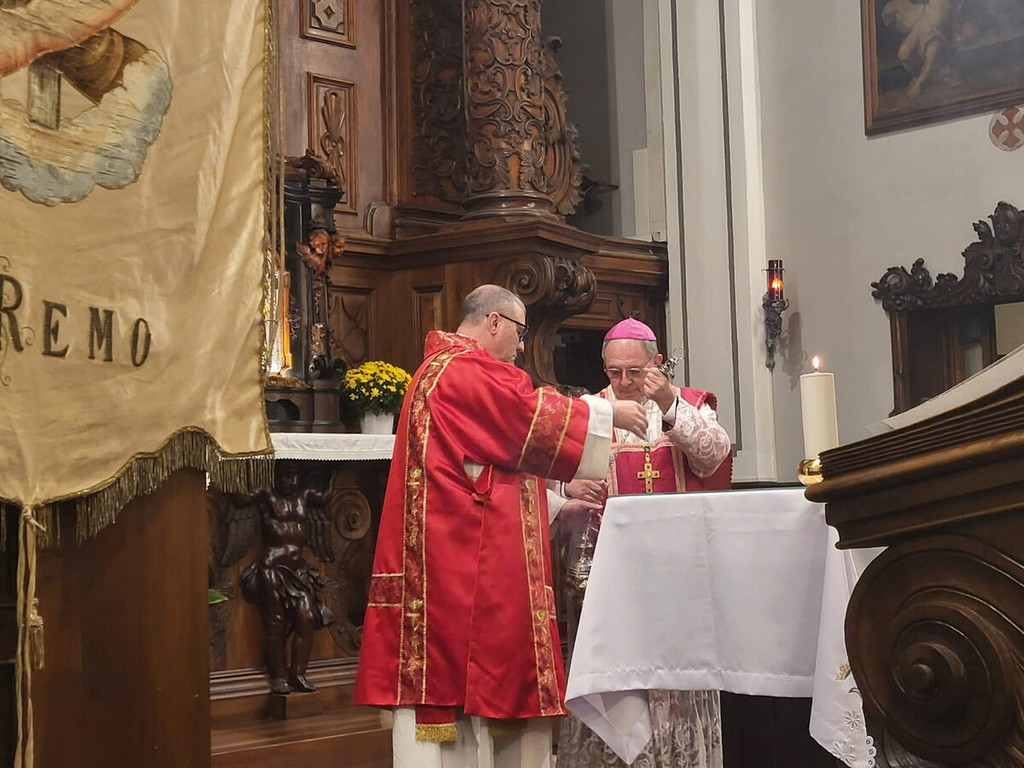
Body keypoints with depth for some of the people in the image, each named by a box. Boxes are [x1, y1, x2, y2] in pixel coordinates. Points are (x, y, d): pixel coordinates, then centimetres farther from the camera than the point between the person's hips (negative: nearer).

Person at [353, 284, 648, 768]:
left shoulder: (447, 369, 24)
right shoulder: (467, 368, -9)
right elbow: (536, 418, -13)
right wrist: (609, 414, 1)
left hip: (459, 560, 10)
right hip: (465, 564, -10)